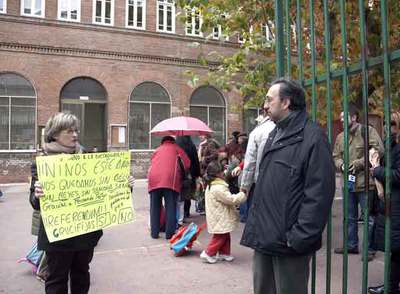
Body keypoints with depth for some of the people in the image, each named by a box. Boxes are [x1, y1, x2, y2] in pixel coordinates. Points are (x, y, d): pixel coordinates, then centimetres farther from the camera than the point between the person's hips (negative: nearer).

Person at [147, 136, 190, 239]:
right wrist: (182, 172, 31)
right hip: (170, 179, -3)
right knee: (170, 207, 2)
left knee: (155, 206, 11)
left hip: (154, 178, 3)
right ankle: (169, 233, 1)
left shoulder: (157, 150, 31)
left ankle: (154, 233, 13)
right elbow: (187, 163, 15)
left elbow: (153, 163, 23)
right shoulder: (176, 148, 23)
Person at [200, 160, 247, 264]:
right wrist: (243, 195, -14)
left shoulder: (211, 185, 9)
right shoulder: (219, 188, -25)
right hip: (220, 219, -10)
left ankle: (224, 253, 27)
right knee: (220, 237, 1)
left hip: (219, 217, 10)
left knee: (225, 236, 18)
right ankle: (208, 253, 7)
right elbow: (231, 199, -24)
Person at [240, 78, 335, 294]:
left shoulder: (312, 137, -13)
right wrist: (255, 224, 15)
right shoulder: (274, 135, 14)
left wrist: (299, 238, -19)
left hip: (287, 243, -8)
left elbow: (319, 194, -19)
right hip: (264, 238, 8)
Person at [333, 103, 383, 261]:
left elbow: (379, 151, -15)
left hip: (365, 182, -6)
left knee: (369, 218, 4)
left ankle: (370, 249, 17)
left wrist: (359, 163, -17)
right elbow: (335, 157, 16)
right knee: (350, 217, 17)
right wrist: (341, 165, -6)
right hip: (348, 183, 6)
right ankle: (352, 245, 31)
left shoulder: (367, 131, -8)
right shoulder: (340, 137, 11)